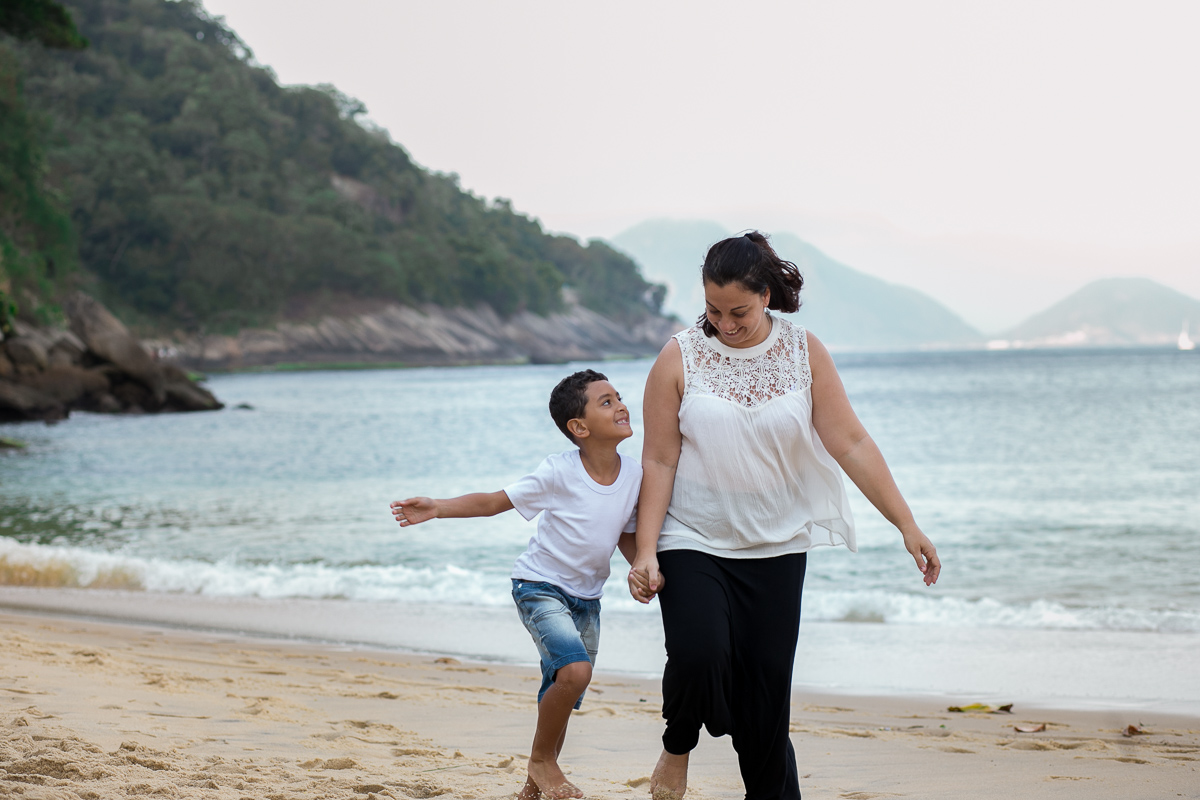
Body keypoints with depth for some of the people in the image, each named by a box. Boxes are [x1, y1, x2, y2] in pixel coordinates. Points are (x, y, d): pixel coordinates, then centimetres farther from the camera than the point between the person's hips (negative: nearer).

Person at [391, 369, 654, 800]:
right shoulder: (559, 472, -20)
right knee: (575, 670, -26)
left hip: (586, 597, 6)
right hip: (539, 586, -6)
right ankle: (541, 760, -5)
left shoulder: (634, 476, -6)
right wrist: (438, 508, -24)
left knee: (562, 698, 11)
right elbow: (495, 501, -13)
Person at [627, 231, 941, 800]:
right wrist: (645, 552, -12)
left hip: (776, 547, 2)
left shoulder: (804, 353, -1)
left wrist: (907, 526, -8)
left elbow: (851, 444, -3)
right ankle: (677, 749, 10)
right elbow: (659, 461, -5)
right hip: (692, 544, -2)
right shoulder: (680, 359, -6)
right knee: (698, 656, -21)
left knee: (768, 681, 1)